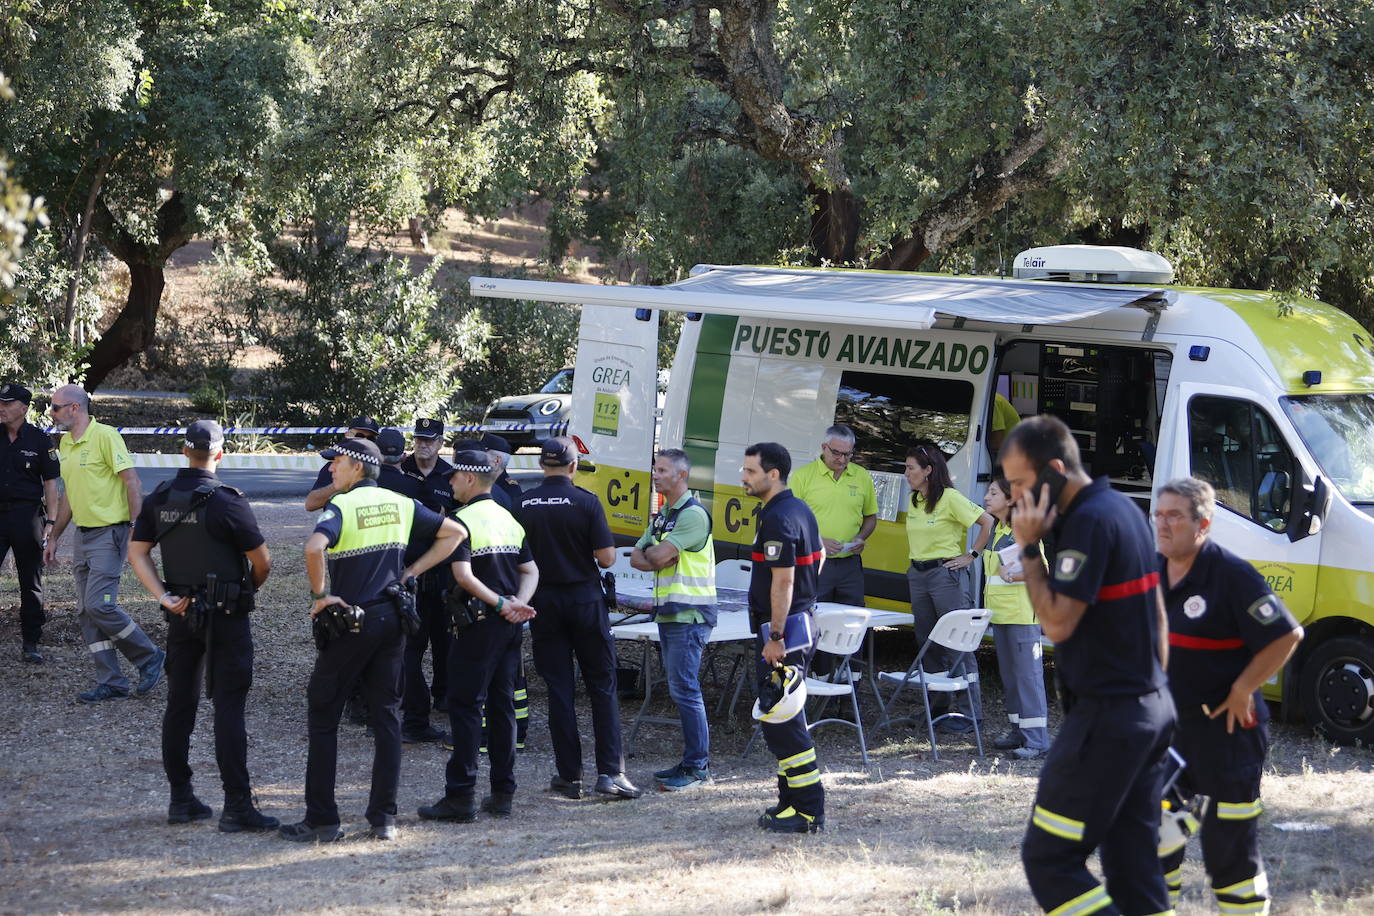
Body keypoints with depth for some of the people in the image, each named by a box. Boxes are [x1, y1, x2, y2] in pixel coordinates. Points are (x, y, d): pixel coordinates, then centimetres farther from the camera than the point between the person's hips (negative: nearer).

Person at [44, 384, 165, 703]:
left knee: (99, 605, -16)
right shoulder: (65, 444, 13)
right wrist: (54, 538, 22)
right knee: (86, 613, 5)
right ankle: (111, 683, 9)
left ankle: (149, 658, 3)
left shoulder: (105, 436, -13)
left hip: (109, 533, -9)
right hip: (83, 534, 9)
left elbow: (132, 482, -16)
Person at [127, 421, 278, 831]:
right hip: (226, 614, -5)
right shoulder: (227, 503, -16)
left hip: (181, 614, 5)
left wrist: (164, 597, -3)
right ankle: (237, 806, -5)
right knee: (228, 708, -4)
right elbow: (261, 561, -10)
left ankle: (181, 798, 17)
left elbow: (137, 552, 3)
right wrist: (253, 585, 12)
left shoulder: (159, 499, 2)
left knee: (180, 704, 12)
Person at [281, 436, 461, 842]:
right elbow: (453, 532, 16)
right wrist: (410, 573, 12)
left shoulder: (341, 506, -11)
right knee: (386, 717, 9)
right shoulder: (401, 504, 8)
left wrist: (319, 594, -17)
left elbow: (314, 547, -31)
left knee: (323, 717, 4)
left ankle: (321, 819, 3)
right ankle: (384, 819, 7)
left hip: (349, 621, -6)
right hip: (391, 618, 6)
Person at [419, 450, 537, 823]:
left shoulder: (463, 520, -11)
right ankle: (502, 794, 12)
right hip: (510, 625, 7)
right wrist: (517, 604, -1)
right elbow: (530, 571, 13)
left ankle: (461, 796, -6)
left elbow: (463, 575, -21)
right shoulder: (509, 519, 14)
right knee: (502, 705, 11)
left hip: (478, 623, -7)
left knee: (465, 705, -4)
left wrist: (500, 604, -15)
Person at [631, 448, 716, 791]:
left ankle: (698, 768, -7)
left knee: (685, 689, -10)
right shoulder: (662, 516, 17)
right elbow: (637, 559, 11)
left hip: (689, 614, -10)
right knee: (679, 688, 12)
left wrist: (650, 550, 2)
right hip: (667, 612, 10)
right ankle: (691, 760, 17)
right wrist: (661, 557, -8)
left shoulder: (694, 514, -13)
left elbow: (659, 555, -20)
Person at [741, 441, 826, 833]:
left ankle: (809, 810, -8)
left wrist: (775, 636, -23)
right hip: (802, 622, 11)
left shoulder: (777, 518, -19)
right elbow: (819, 556, 28)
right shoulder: (800, 509, 13)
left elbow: (783, 580, -23)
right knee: (785, 717, 16)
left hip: (782, 629, -11)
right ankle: (792, 801, 21)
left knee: (781, 721, -8)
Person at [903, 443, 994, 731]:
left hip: (947, 574, -8)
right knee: (928, 643, 12)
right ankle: (936, 706, 20)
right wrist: (914, 563, 16)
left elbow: (987, 522, -14)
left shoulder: (950, 498, -12)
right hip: (918, 575, 8)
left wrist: (972, 555, -12)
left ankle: (971, 712, -5)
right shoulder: (914, 501, 12)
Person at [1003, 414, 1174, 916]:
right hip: (1150, 706, 10)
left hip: (1106, 716, -10)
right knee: (1133, 861, 10)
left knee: (1048, 857, -6)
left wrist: (1029, 548, -13)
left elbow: (1058, 622, -20)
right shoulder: (1123, 508, 14)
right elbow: (1155, 612, 22)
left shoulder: (1090, 521, -17)